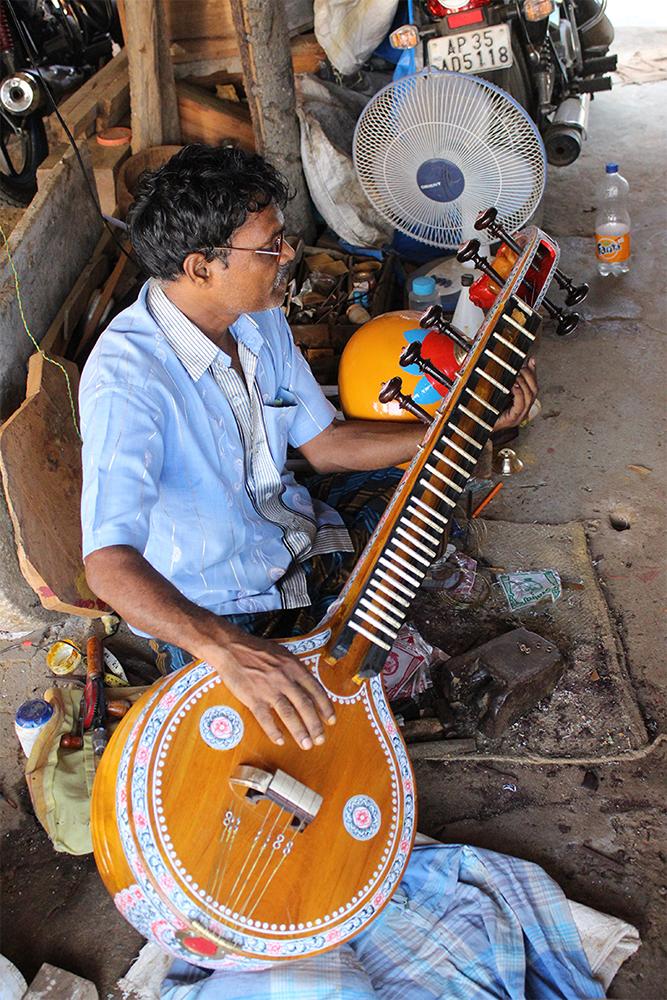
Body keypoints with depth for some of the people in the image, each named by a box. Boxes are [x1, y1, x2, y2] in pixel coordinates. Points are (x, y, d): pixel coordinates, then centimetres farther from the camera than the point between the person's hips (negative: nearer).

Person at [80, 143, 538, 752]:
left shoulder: (259, 319, -6)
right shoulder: (126, 379, -33)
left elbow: (325, 444, 1)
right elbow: (108, 561, -42)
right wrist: (226, 648, -58)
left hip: (294, 533, 8)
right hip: (209, 609, -7)